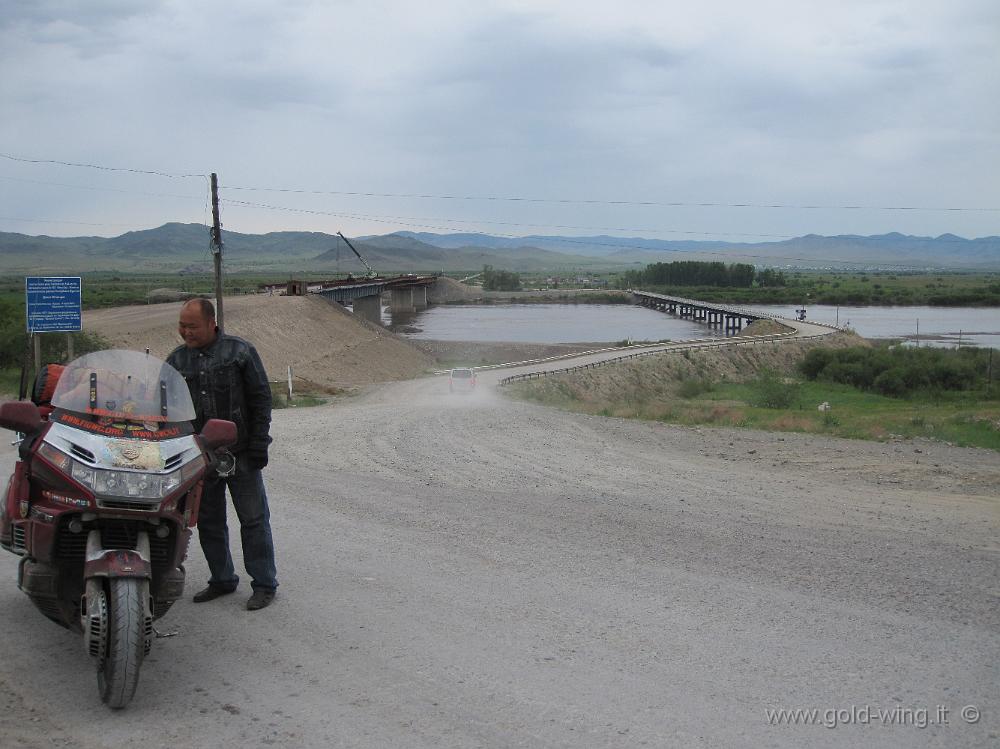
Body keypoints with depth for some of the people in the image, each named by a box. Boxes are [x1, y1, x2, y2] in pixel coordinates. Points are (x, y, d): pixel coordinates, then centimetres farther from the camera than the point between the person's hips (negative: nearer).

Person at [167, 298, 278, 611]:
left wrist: (259, 444, -8)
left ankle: (264, 584, 7)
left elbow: (261, 398, -2)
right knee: (209, 522, 11)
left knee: (253, 519, 0)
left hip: (240, 454, -4)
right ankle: (222, 579, 25)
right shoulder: (176, 360, 8)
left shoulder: (239, 351, -4)